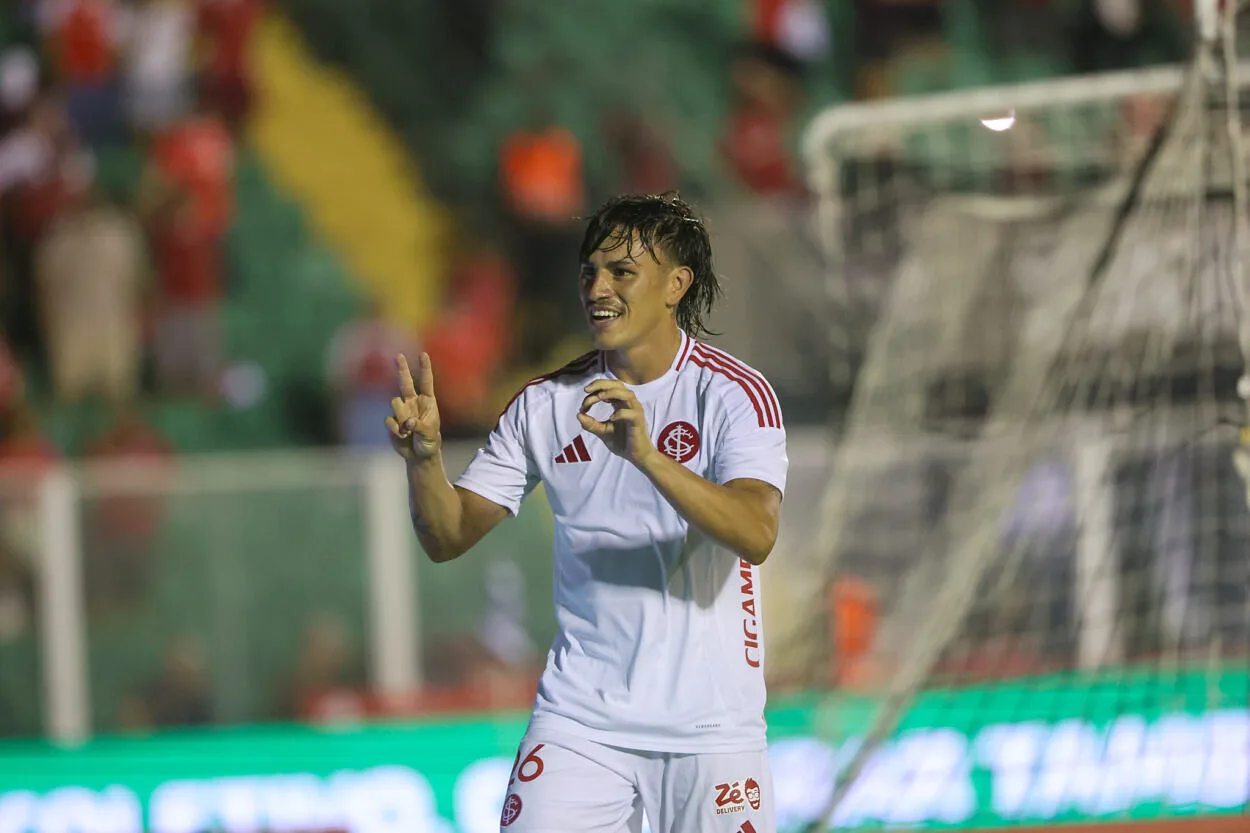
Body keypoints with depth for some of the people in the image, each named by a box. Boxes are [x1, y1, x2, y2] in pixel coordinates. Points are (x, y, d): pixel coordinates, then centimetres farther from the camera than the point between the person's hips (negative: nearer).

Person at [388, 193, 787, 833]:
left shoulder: (734, 393, -7)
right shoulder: (547, 402, 4)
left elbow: (756, 535, -23)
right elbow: (449, 538, 4)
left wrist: (646, 456, -36)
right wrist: (424, 458, -17)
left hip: (707, 725, -2)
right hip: (578, 719, 2)